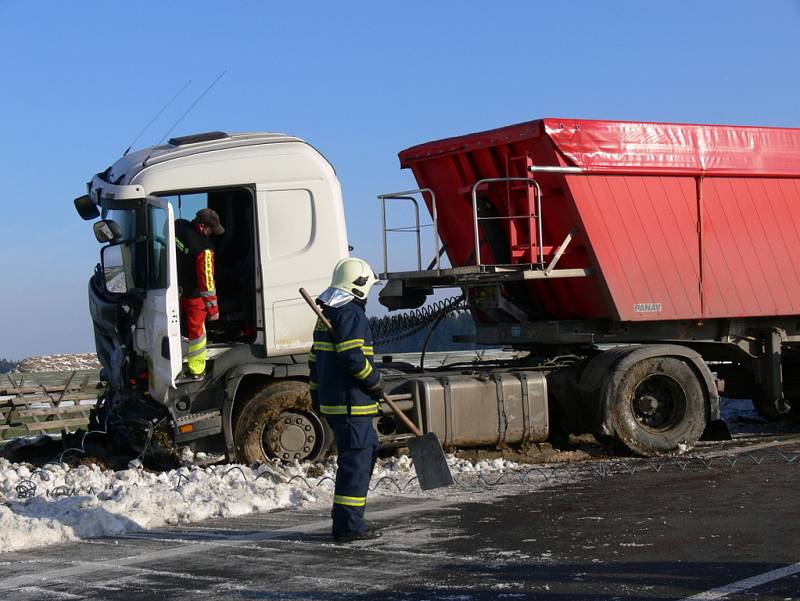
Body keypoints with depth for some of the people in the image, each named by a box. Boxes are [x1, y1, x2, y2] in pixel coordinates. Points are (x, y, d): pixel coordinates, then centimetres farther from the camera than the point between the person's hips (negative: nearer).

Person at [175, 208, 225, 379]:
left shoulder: (178, 225, -12)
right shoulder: (203, 248, -32)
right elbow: (206, 279, -26)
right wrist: (213, 307, -16)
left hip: (176, 287, 7)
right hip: (193, 294, -7)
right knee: (196, 330, 10)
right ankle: (196, 371, 24)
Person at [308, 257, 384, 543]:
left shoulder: (326, 314, 18)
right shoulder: (351, 314, -13)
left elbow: (315, 359, 22)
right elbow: (352, 358, -22)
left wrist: (317, 396, 25)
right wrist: (376, 381, -8)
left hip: (330, 400, 10)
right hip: (350, 401, -10)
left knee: (369, 448, 18)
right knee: (356, 458, -7)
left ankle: (346, 518, 21)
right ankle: (348, 525, -7)